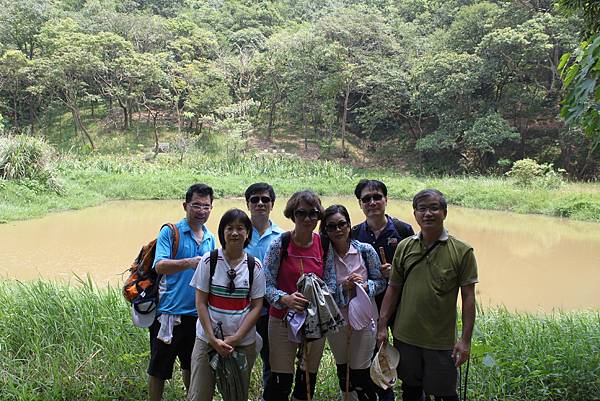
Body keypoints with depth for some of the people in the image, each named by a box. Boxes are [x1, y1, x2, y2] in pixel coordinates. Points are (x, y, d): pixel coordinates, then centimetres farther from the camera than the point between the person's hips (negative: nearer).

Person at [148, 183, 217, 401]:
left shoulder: (211, 239, 10)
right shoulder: (170, 232, -7)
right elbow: (160, 266, -20)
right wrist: (189, 263, -33)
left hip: (198, 314, 5)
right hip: (170, 311, -5)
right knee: (159, 368, 6)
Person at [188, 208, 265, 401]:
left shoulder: (255, 266, -2)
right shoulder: (209, 261, -4)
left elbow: (256, 306, -1)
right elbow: (200, 302, -4)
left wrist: (235, 338, -11)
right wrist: (213, 339, -11)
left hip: (244, 341, 1)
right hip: (207, 339, -1)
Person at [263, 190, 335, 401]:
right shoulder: (279, 244, -11)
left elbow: (331, 283, 2)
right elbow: (267, 284, -11)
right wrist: (286, 299, -29)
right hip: (282, 318, -3)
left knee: (309, 378, 17)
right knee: (280, 382, 2)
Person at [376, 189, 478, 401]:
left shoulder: (462, 252, -8)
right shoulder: (404, 247, 1)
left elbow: (468, 297, -7)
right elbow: (393, 289, 6)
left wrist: (465, 339, -11)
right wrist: (382, 326, 3)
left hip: (441, 341, -3)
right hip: (405, 336, 3)